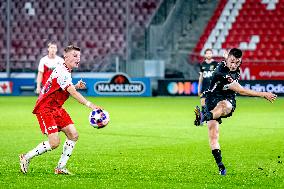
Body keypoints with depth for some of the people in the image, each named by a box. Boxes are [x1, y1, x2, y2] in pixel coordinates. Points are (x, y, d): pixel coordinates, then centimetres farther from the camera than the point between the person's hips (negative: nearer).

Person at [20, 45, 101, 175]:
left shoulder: (66, 71, 10)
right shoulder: (62, 72, -23)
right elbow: (73, 93, -34)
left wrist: (76, 86, 4)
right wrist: (89, 104, -44)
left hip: (56, 108, 10)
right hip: (45, 109, -10)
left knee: (73, 135, -1)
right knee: (54, 142, -17)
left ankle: (60, 168, 6)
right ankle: (26, 158, 3)